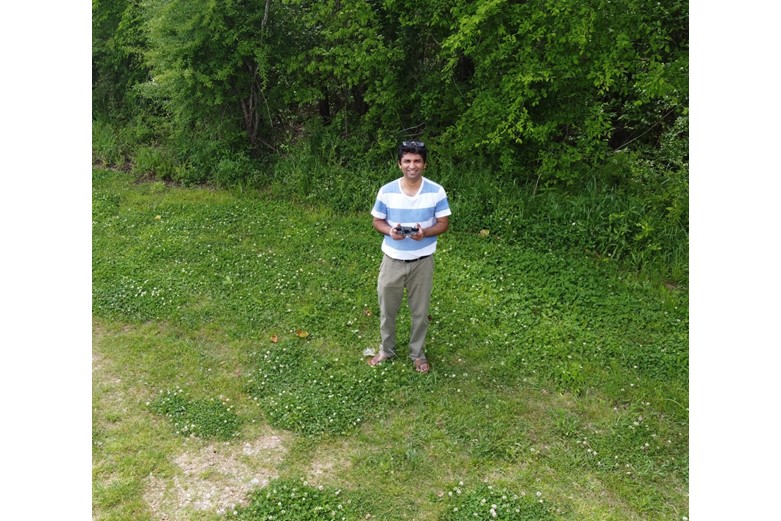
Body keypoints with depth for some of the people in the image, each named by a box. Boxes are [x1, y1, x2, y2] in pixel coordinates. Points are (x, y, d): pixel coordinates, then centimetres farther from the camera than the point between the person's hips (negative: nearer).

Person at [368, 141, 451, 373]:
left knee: (420, 311, 13)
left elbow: (443, 223, -3)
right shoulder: (386, 191, -9)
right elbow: (377, 222, 2)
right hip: (392, 260, 1)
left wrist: (425, 233, -23)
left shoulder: (436, 192, -11)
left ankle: (417, 353, 34)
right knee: (387, 308, 14)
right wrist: (390, 231, -20)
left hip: (422, 262, -1)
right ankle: (386, 349, 36)